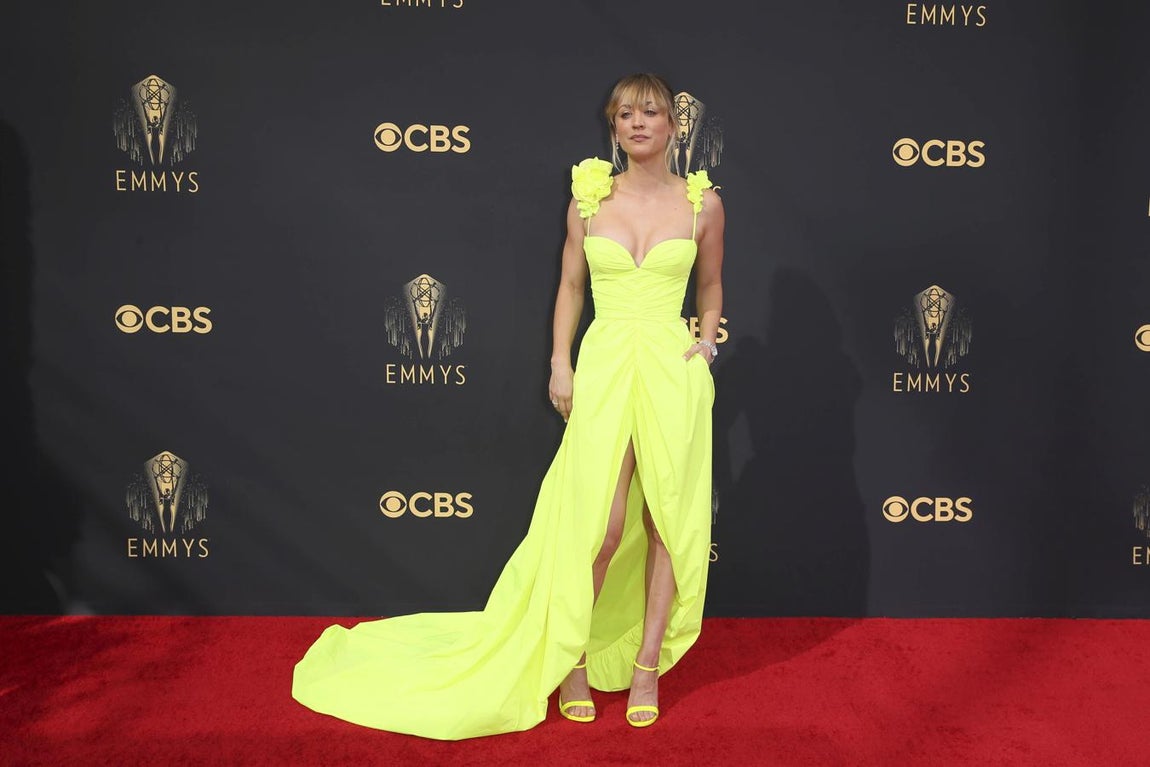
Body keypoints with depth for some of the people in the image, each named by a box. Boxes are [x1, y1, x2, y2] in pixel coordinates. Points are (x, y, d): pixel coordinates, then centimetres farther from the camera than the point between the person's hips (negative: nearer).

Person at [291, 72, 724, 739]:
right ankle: (571, 659, 18)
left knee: (667, 521, 5)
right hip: (603, 366, -1)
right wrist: (560, 365, 2)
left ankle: (646, 665, 20)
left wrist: (708, 340, 3)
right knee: (600, 526, -3)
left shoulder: (703, 202, 4)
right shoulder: (589, 197, 4)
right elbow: (571, 286, 11)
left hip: (674, 371, 1)